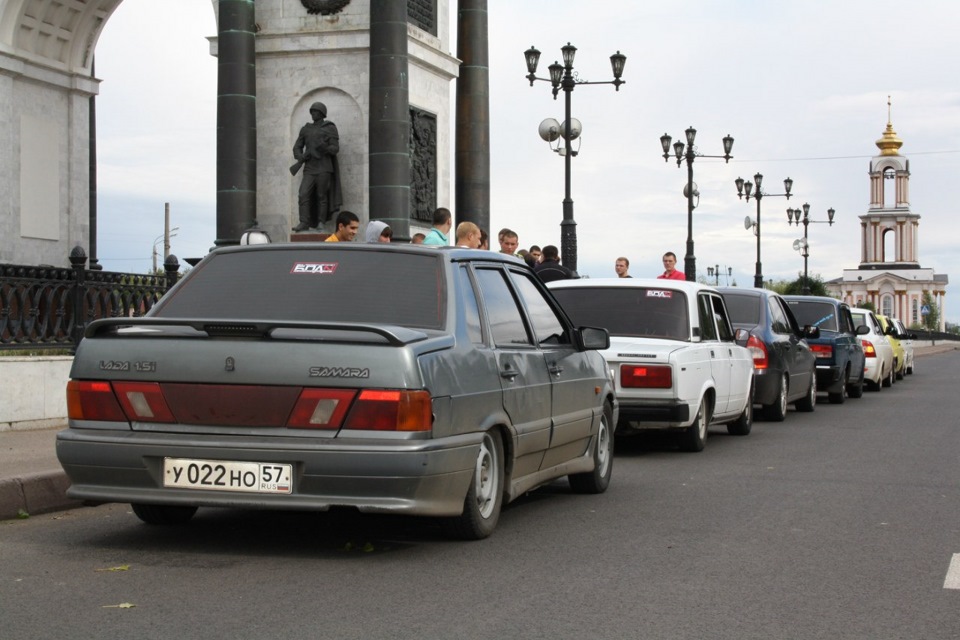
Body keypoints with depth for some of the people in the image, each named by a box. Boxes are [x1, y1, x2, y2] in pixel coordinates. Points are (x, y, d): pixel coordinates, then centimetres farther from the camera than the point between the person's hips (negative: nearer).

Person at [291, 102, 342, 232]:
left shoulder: (330, 128, 1)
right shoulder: (306, 129, 13)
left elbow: (335, 149, -6)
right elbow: (297, 148, 13)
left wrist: (323, 147, -26)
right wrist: (301, 157, -9)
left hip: (324, 168, -4)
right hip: (310, 169, 4)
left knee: (321, 196, -3)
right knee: (303, 195, -10)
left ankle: (321, 223, 3)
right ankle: (304, 223, -10)